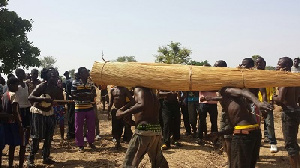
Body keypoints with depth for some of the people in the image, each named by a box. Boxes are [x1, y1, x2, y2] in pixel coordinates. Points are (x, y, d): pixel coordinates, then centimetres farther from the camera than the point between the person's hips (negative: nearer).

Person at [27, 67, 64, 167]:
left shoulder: (56, 88, -4)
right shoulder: (42, 86, -20)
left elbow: (61, 100, 3)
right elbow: (30, 97, -29)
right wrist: (44, 99, -41)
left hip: (49, 113, 6)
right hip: (38, 113, -6)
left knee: (49, 137, 8)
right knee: (37, 137, -6)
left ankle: (46, 157, 20)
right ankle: (31, 159, 4)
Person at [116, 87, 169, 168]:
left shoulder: (138, 89, -3)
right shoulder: (153, 94, 20)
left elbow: (142, 105, -23)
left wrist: (123, 113, -20)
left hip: (144, 130, -8)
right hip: (157, 130, 8)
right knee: (159, 161, 25)